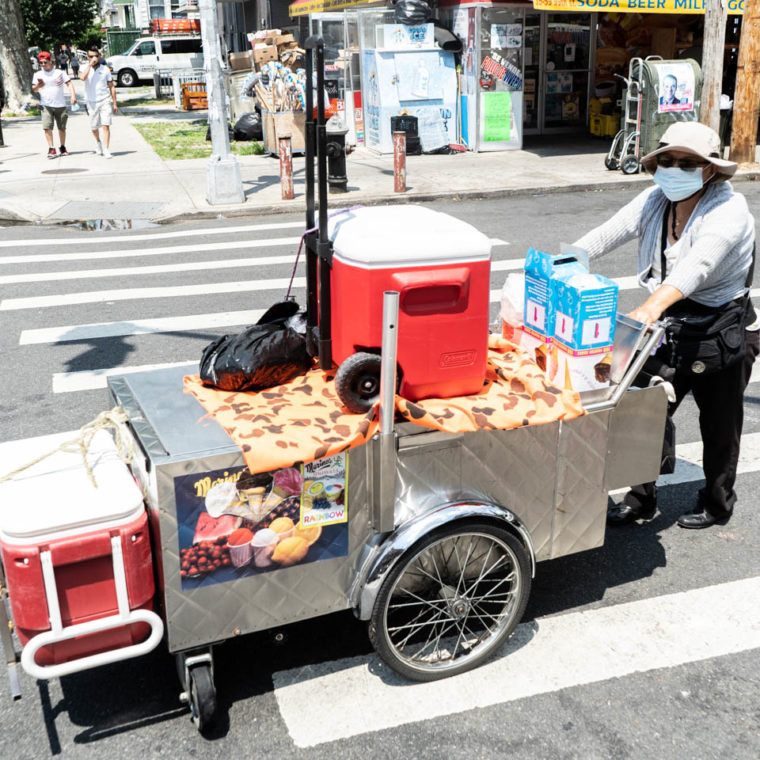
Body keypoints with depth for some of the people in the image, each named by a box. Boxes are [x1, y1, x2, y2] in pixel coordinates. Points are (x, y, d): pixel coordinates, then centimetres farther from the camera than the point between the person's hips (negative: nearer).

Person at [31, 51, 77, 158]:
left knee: (62, 127, 7)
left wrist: (73, 95, -16)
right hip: (46, 105, 0)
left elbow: (69, 84, 1)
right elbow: (34, 89, 5)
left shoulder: (60, 72, 5)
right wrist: (38, 86, -18)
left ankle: (63, 147, 23)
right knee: (47, 127, -14)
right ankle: (51, 148, -12)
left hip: (60, 105, 0)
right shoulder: (38, 74, 8)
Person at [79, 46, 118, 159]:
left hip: (105, 101, -1)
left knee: (106, 125, -12)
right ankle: (98, 142, 41)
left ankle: (106, 150, -14)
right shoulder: (84, 68, 0)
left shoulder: (105, 69, 4)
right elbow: (82, 77, -24)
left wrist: (115, 104, 5)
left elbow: (111, 87, 8)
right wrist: (90, 64, -19)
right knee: (94, 127, 11)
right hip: (92, 102, 1)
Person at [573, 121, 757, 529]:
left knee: (719, 425, 12)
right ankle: (641, 499, 25)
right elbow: (606, 235, -12)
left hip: (722, 335, -5)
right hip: (669, 328, 5)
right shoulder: (655, 201, -3)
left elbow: (697, 264, -40)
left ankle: (716, 503, 35)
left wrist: (654, 305, -56)